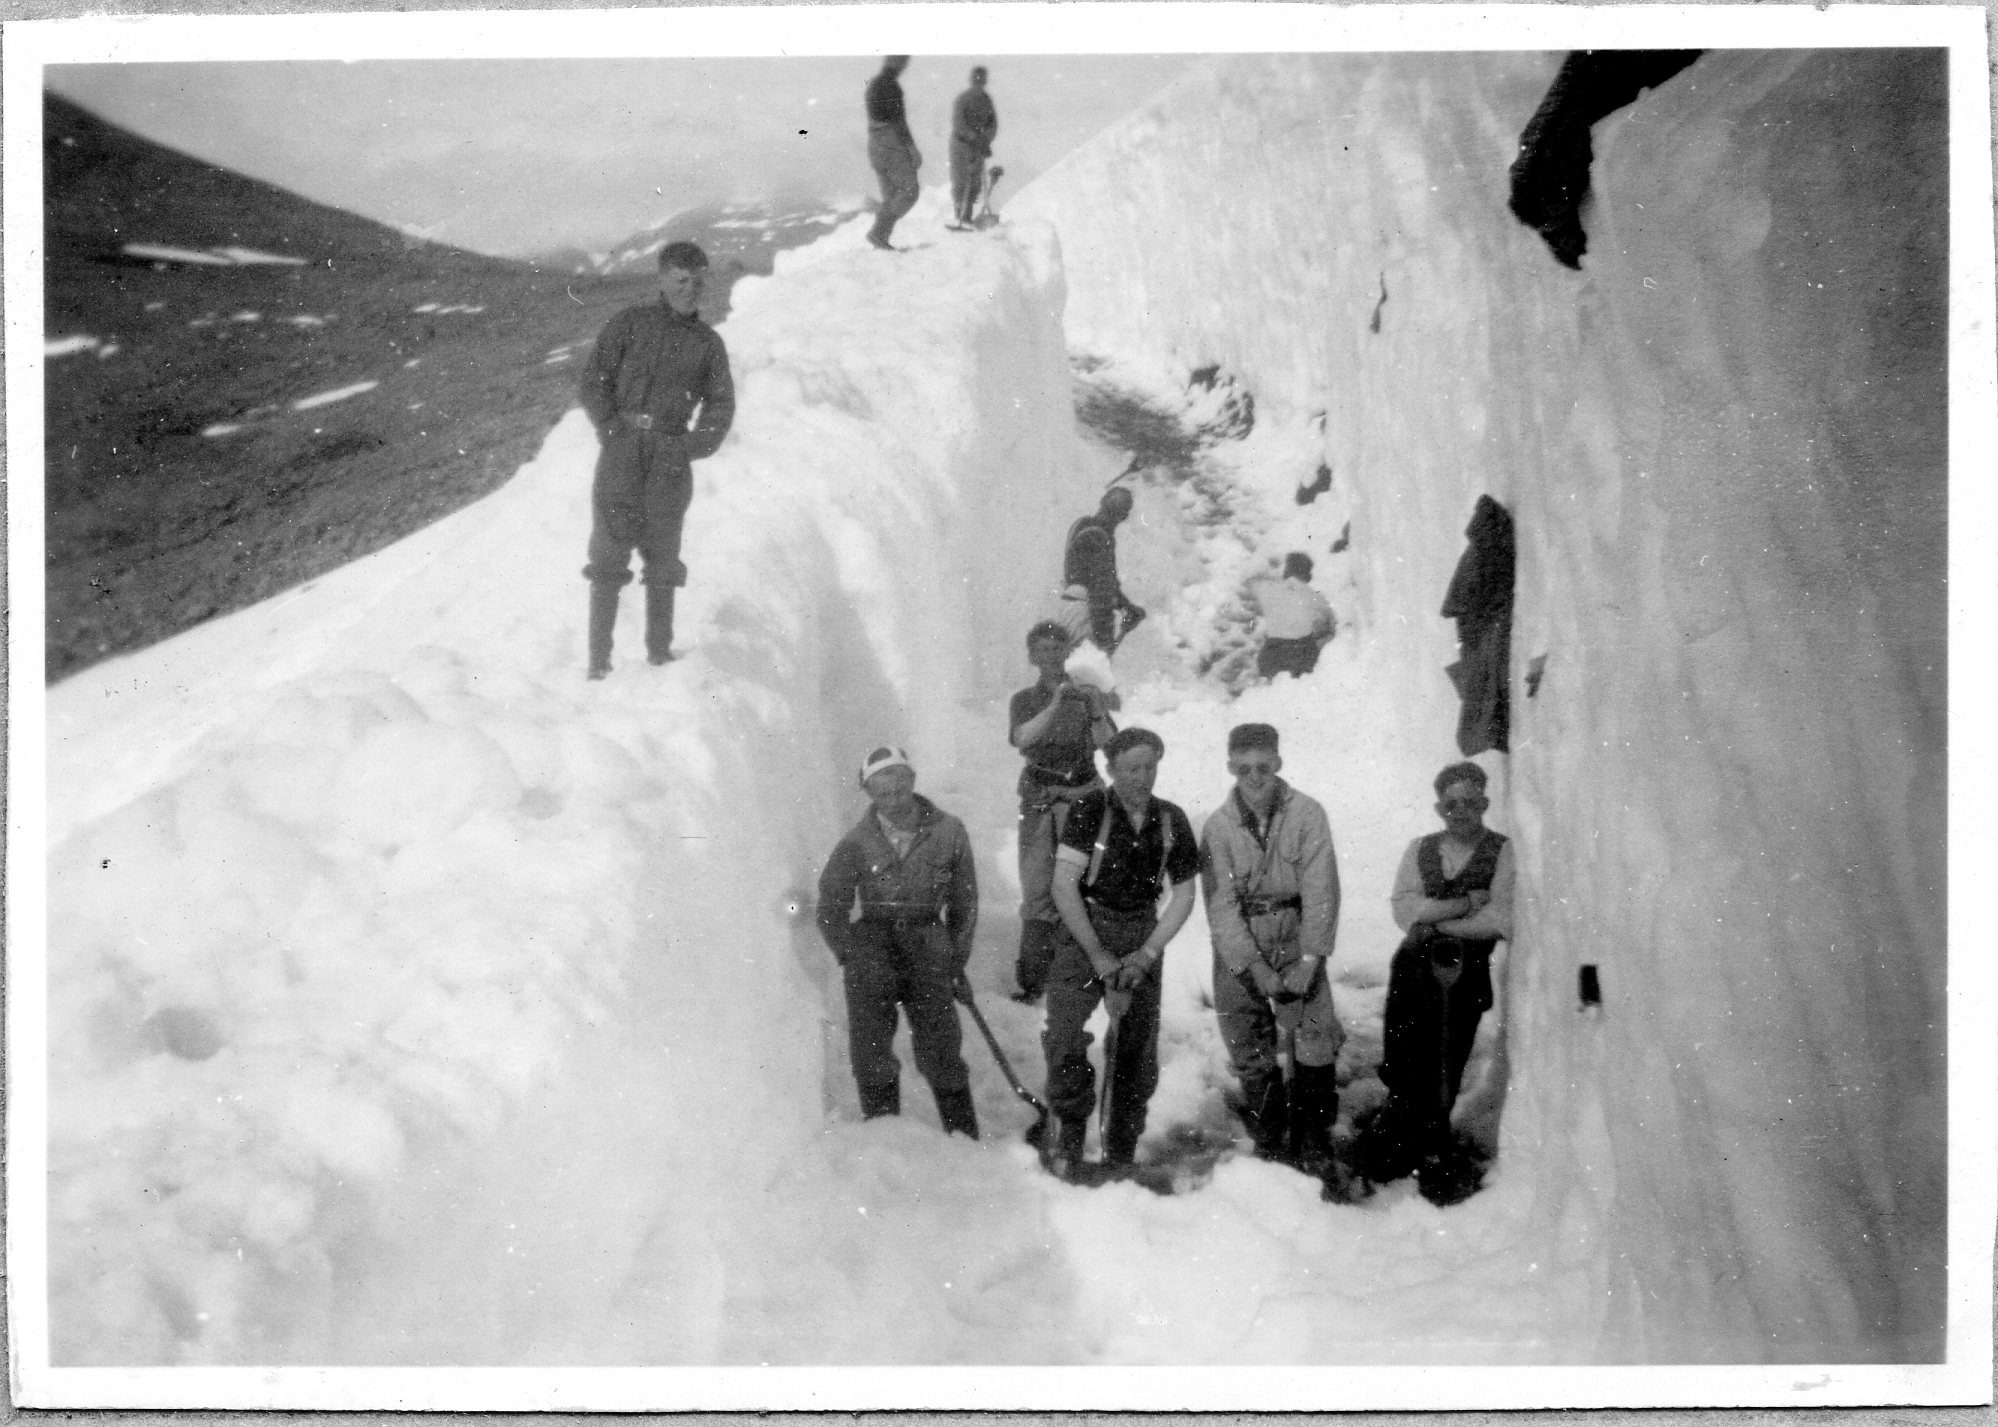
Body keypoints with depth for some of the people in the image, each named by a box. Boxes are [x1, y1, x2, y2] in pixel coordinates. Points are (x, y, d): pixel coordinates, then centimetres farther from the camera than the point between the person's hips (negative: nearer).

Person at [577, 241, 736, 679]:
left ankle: (660, 652, 13)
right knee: (608, 559, -4)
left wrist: (692, 447, -6)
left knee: (663, 561, 6)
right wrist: (614, 431, -9)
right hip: (620, 455, -2)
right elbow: (593, 383, 2)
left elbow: (720, 406, 8)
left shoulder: (708, 342, 11)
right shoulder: (629, 324, 6)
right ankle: (599, 659, -2)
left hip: (671, 461, 2)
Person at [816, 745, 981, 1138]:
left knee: (941, 1053, 0)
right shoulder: (857, 844, -3)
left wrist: (957, 960, 9)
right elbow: (831, 910, 8)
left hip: (929, 948, 0)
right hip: (871, 947, 0)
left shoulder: (947, 833, -2)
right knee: (870, 1053, -5)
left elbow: (964, 902, 9)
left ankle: (965, 1140, 13)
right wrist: (853, 959, 0)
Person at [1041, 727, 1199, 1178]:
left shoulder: (1171, 821, 0)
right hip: (1083, 937, -3)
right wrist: (1098, 955, -17)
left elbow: (1183, 894, 7)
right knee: (1063, 1037, -18)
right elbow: (1064, 886, -15)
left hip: (1142, 941, 3)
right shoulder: (1089, 811, -11)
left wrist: (1146, 954, -5)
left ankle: (1121, 1155, 20)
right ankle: (1071, 1131, 4)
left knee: (1137, 1052, 4)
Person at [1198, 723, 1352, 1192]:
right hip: (1238, 946, 1)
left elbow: (1320, 893, -8)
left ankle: (1315, 1147, 1)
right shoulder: (1219, 827, -6)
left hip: (1296, 936, -1)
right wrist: (1256, 968, -15)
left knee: (1316, 1039, -11)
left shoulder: (1307, 815, -8)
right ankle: (1269, 1146, 21)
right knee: (1250, 1049, 5)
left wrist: (1309, 960, -15)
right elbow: (1220, 906, -8)